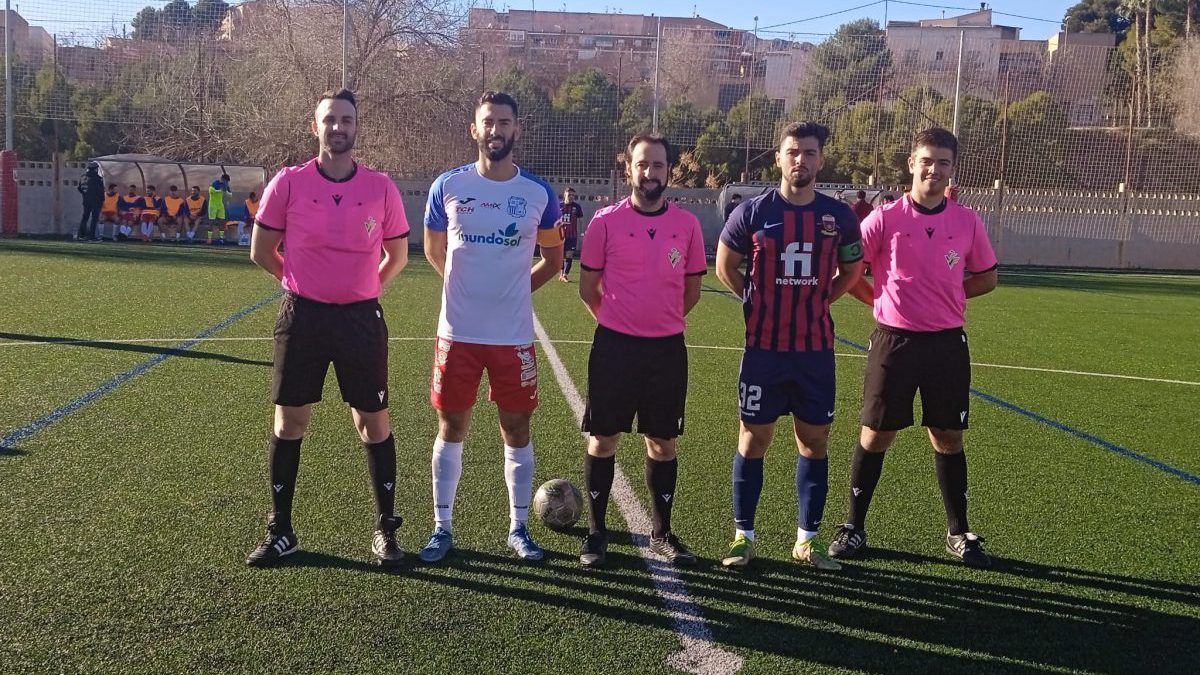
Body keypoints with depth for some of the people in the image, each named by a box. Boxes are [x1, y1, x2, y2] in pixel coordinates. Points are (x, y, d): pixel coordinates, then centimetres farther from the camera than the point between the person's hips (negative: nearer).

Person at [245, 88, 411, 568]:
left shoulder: (381, 188, -1)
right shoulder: (288, 183, -3)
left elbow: (397, 255, 11)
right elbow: (262, 252, 7)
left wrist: (362, 290, 10)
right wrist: (303, 284, 11)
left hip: (362, 318, 0)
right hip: (302, 317, 0)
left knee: (374, 425, 4)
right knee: (289, 423, 6)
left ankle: (385, 530, 18)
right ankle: (280, 532, 21)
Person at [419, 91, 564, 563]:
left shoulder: (539, 193, -1)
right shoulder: (448, 186, -1)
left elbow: (553, 258, 12)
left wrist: (515, 288, 7)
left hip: (513, 336, 0)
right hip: (458, 333, 0)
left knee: (516, 431, 8)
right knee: (451, 429, 8)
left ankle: (519, 528, 23)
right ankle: (442, 528, 21)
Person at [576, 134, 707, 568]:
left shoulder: (687, 225, 2)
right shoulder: (606, 222, -4)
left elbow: (691, 290, 12)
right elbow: (588, 286, 4)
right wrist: (619, 321, 10)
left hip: (667, 349, 2)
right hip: (614, 346, -2)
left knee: (663, 442, 10)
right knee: (603, 439, 5)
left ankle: (661, 534, 25)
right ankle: (596, 532, 19)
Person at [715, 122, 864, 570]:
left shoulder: (839, 216, 2)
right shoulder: (752, 212, -4)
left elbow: (852, 269, 17)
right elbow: (726, 267, 9)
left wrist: (820, 300, 7)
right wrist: (758, 302, 5)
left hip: (816, 350, 2)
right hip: (765, 347, -2)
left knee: (814, 442, 8)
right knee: (754, 439, 4)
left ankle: (807, 540, 20)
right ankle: (743, 536, 17)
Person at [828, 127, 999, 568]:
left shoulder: (967, 221, 2)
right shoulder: (885, 218, -5)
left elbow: (987, 277, 14)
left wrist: (947, 296, 5)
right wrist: (882, 298, -1)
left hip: (947, 342, 2)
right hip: (894, 341, -2)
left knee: (948, 437, 9)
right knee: (875, 435, 4)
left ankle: (958, 532, 23)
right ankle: (854, 527, 17)